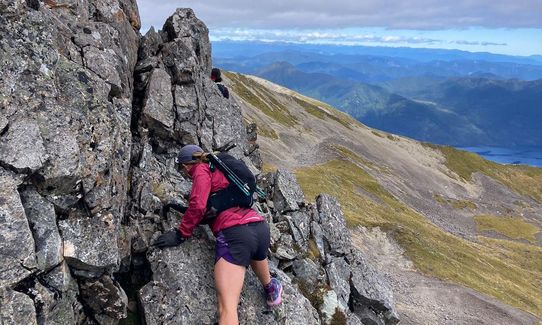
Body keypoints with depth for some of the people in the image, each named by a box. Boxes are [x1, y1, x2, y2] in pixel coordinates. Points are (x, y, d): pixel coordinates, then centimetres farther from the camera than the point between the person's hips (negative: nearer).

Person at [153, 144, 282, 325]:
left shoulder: (202, 170, 6)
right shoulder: (218, 169, 29)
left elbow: (197, 207, -6)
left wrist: (180, 235, 5)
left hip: (235, 232, -8)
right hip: (261, 227, 8)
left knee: (227, 307, -14)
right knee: (255, 251, 45)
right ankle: (271, 289, 68)